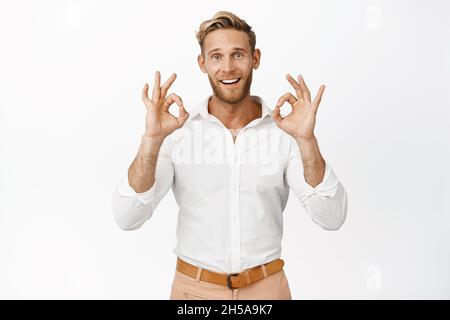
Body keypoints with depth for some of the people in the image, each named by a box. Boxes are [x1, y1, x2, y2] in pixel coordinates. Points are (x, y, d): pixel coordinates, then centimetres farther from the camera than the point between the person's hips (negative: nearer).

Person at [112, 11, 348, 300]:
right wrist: (152, 139, -30)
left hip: (267, 287, 1)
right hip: (195, 287, 0)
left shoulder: (285, 130, -9)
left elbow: (332, 219, -16)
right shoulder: (177, 132, -10)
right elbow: (128, 218, -17)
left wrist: (306, 139, -29)